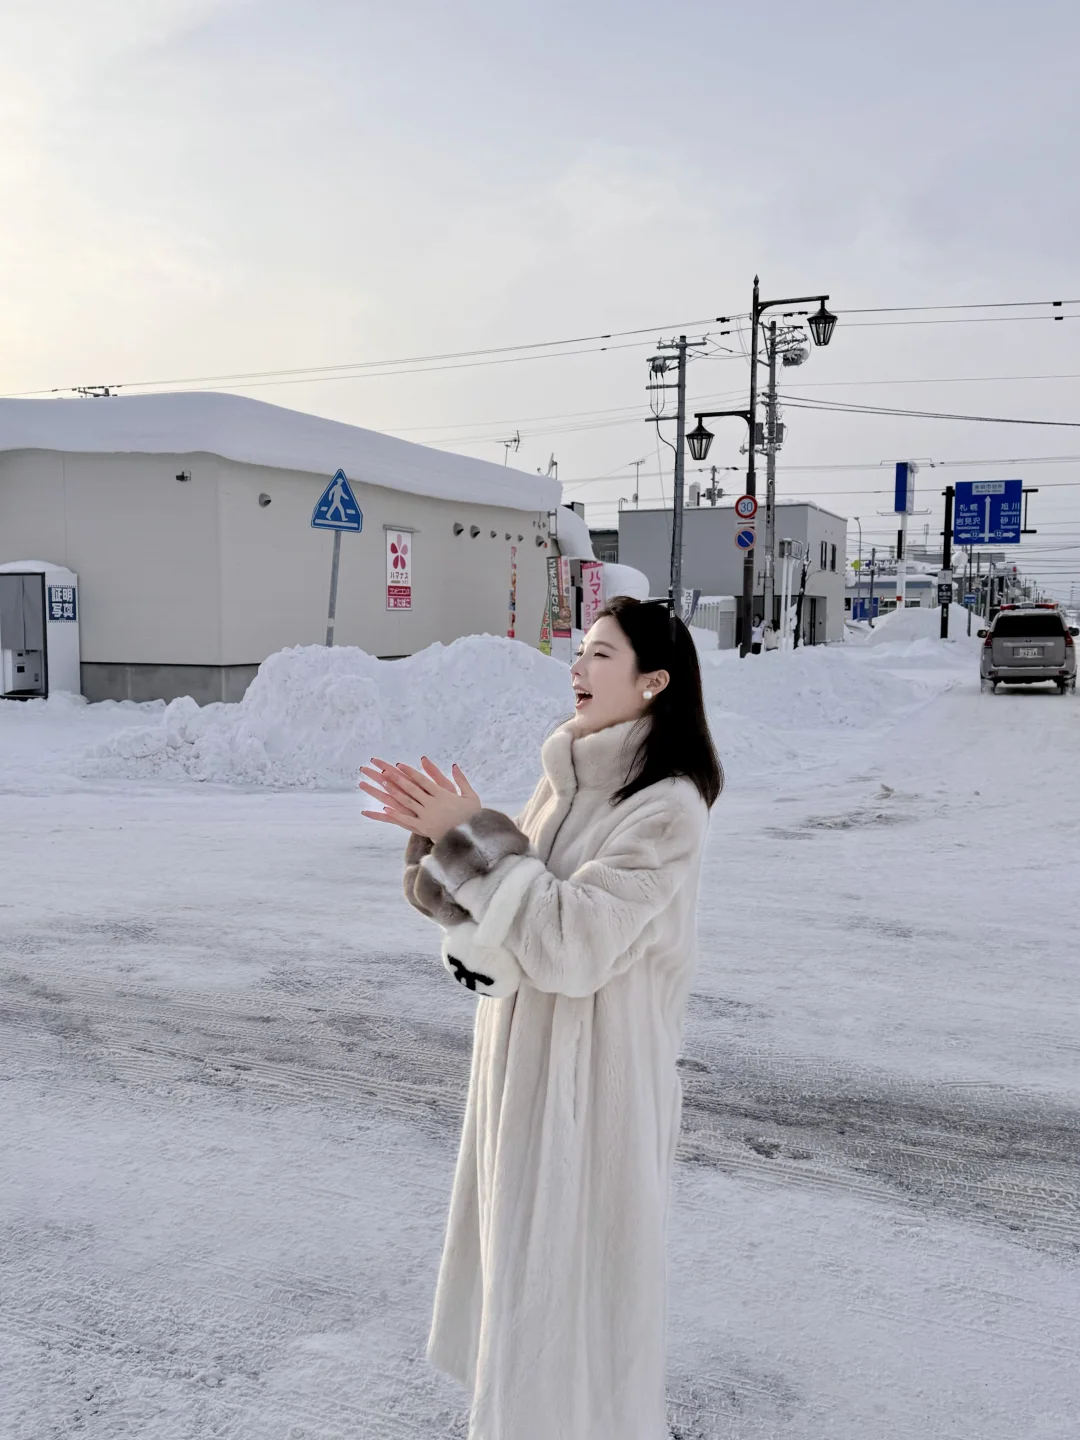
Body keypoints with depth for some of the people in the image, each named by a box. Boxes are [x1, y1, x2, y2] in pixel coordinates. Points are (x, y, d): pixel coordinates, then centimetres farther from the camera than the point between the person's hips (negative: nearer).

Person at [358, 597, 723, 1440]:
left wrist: (471, 837, -24)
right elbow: (506, 913, 6)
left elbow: (572, 940, -27)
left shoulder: (668, 809, -20)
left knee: (576, 1270, 8)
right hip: (527, 1059, 8)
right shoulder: (569, 780, 5)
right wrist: (440, 837, -9)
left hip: (593, 1077, -8)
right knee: (523, 1255, 22)